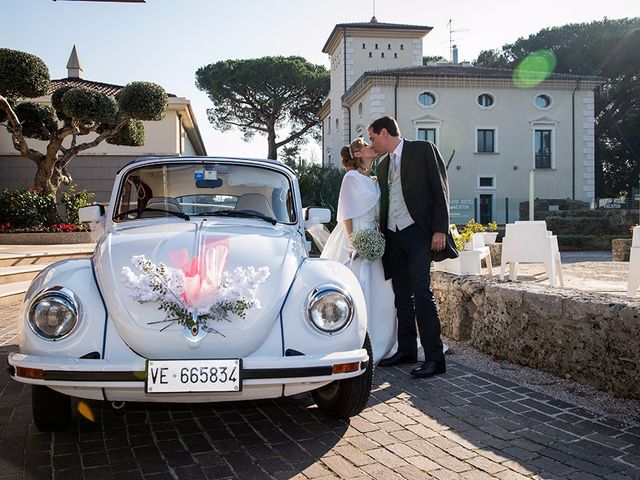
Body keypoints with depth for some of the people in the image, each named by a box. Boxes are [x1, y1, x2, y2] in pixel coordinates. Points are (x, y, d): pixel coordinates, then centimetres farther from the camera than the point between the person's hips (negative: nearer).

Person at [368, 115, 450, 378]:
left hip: (419, 232, -7)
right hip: (393, 236, 7)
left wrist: (440, 229, -14)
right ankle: (406, 350, 19)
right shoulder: (383, 165, 20)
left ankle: (434, 357, -10)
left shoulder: (423, 150, 1)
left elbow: (440, 190, -6)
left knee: (422, 293, -13)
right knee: (402, 295, 10)